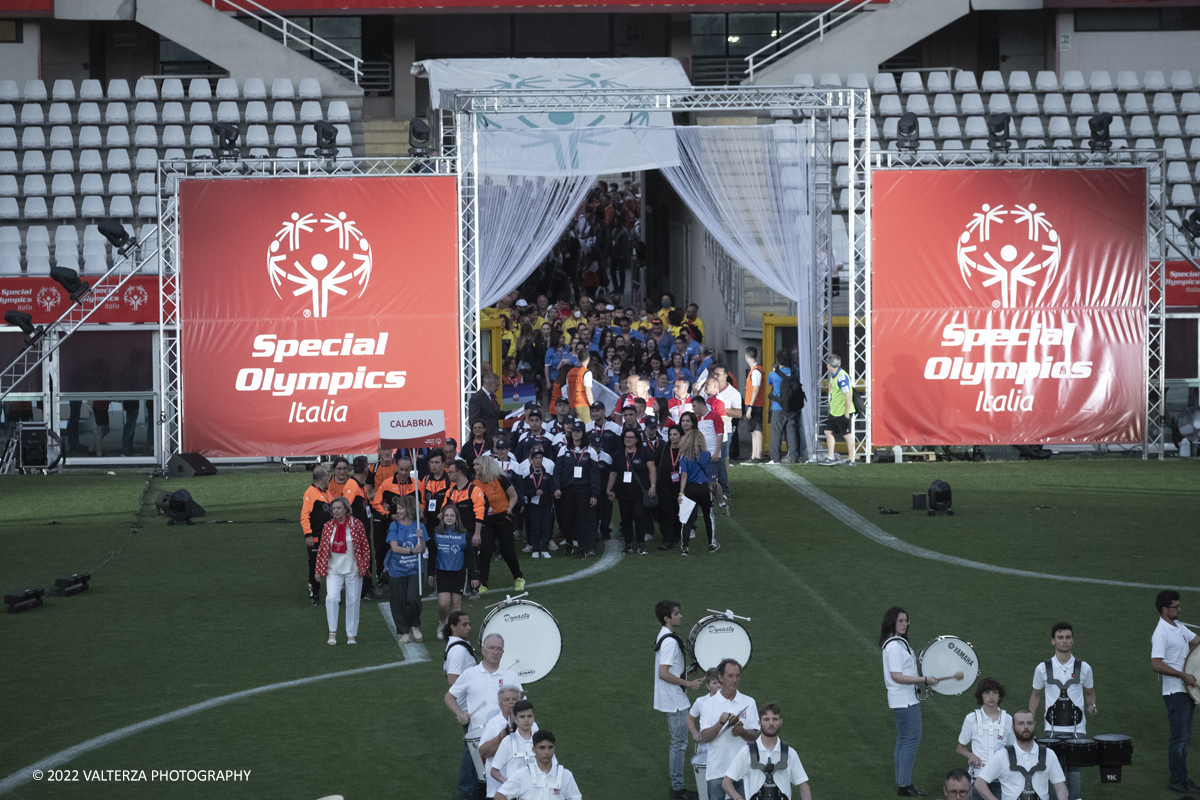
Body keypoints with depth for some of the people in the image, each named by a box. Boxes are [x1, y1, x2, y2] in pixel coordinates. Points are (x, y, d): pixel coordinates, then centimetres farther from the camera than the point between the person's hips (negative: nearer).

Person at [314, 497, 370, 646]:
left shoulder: (356, 525, -2)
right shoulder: (328, 527, 1)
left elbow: (365, 547, 3)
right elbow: (322, 548, 6)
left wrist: (364, 566, -2)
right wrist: (319, 569, 3)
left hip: (353, 570, 0)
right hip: (333, 570, 0)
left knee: (353, 601, 3)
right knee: (331, 598, -17)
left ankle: (351, 635, 13)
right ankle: (332, 632, -9)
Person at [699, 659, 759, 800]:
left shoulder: (749, 703, 6)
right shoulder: (709, 704, 1)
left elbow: (754, 736, 4)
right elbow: (704, 738, -6)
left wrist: (742, 731, -19)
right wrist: (721, 723, -23)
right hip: (717, 771, -1)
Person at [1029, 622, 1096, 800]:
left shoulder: (1083, 668, 2)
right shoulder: (1043, 668, 2)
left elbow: (1089, 692, 16)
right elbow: (1036, 695, 14)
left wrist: (1091, 705, -6)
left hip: (1077, 730, 0)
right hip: (1053, 730, 0)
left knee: (1075, 771, -2)